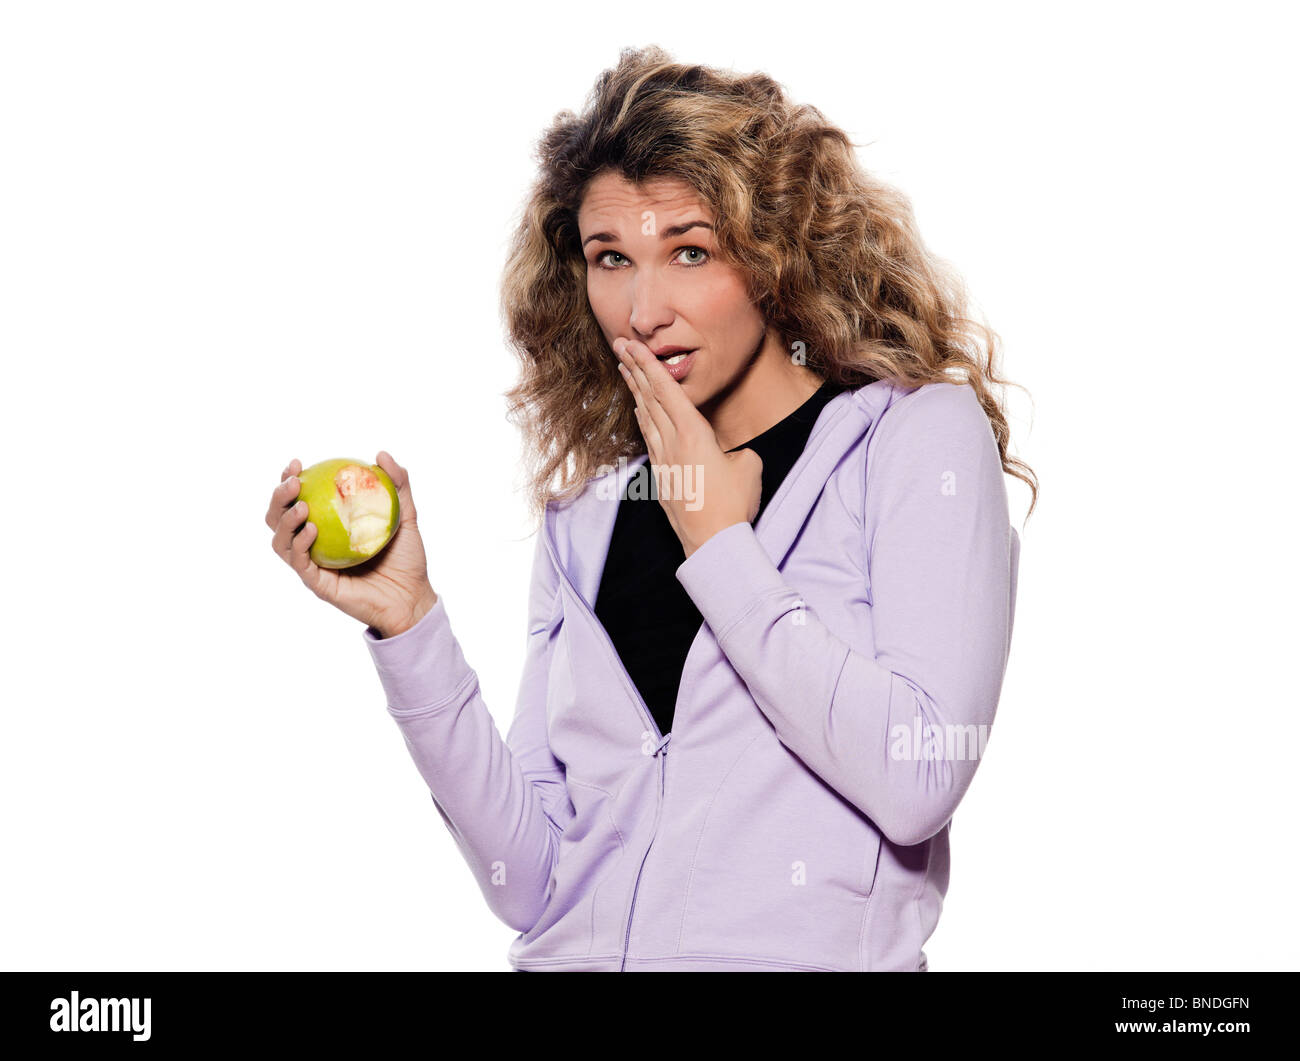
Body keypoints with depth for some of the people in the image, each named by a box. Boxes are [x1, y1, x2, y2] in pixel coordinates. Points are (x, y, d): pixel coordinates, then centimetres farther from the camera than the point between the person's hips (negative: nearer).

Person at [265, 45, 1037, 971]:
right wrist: (407, 620, 0)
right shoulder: (585, 514, 13)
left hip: (801, 957, -3)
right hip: (576, 958, 3)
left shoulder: (918, 438, 2)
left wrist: (719, 548, -6)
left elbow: (918, 782, -11)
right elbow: (531, 884, 8)